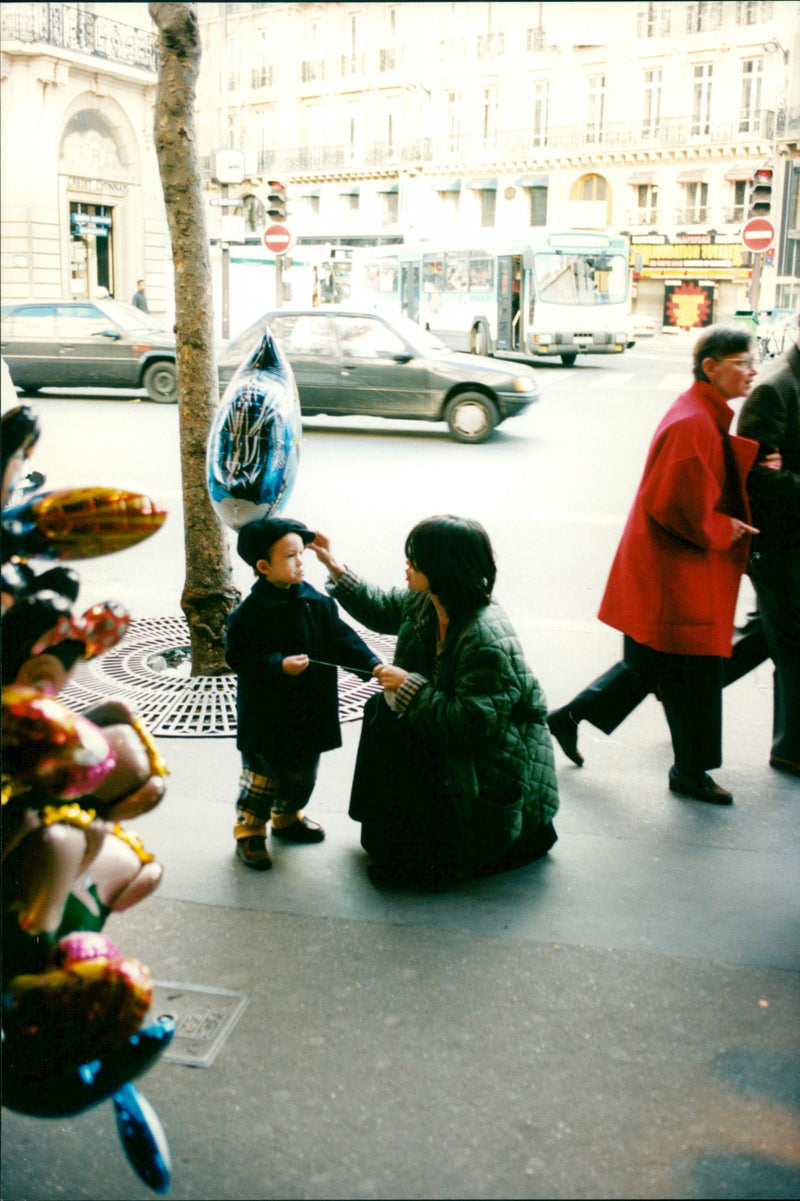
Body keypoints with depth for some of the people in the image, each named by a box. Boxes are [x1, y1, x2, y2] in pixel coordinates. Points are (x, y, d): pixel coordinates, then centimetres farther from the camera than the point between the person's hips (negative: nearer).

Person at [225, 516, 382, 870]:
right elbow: (238, 656, -18)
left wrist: (371, 664, -11)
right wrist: (279, 665, -28)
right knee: (261, 775, 5)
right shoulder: (250, 612, -16)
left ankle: (287, 818, 42)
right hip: (266, 715, -6)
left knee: (302, 773, 20)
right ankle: (249, 832, 22)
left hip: (310, 711, 6)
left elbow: (342, 639, 1)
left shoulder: (317, 603, -1)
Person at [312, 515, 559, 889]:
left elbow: (473, 723, -34)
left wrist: (409, 687, -28)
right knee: (383, 709, 5)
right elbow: (380, 609, 14)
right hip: (451, 727, 9)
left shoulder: (487, 641, -33)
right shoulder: (423, 603, -7)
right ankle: (387, 827, 16)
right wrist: (335, 568, 8)